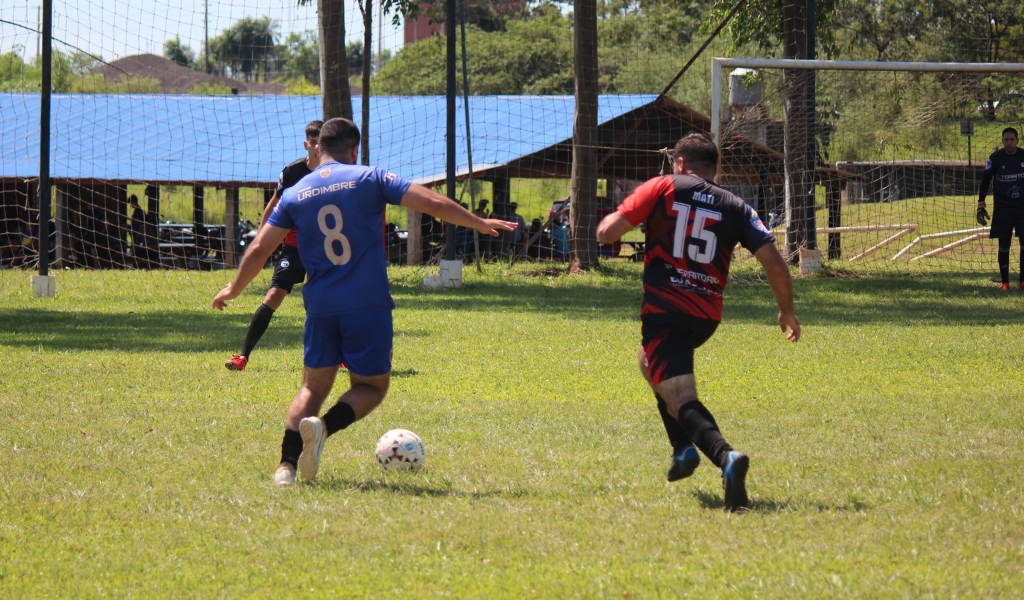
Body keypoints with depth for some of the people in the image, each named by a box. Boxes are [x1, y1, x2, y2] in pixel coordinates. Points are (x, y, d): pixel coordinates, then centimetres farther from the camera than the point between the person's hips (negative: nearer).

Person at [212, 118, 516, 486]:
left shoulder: (294, 194, 7)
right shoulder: (370, 179, 0)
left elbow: (259, 249, 8)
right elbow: (433, 204, -5)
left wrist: (234, 289, 24)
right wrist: (480, 224, 8)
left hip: (320, 307, 3)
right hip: (369, 304, -3)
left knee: (313, 387, 13)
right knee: (371, 387, 10)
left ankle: (287, 463, -7)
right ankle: (323, 427, -20)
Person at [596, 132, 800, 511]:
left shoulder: (662, 189, 2)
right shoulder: (735, 208, 8)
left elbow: (606, 233, 0)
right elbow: (775, 265, 0)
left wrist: (613, 218, 25)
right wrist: (787, 311, 16)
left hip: (663, 311, -5)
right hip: (706, 317, 5)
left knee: (682, 401, -14)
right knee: (649, 362, 33)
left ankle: (725, 456, -42)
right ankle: (683, 449, 24)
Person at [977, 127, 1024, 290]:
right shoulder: (995, 158, -3)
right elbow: (985, 181, 2)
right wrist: (981, 206, -3)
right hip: (1002, 207, -1)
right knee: (1004, 244, 1)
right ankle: (1004, 281, 9)